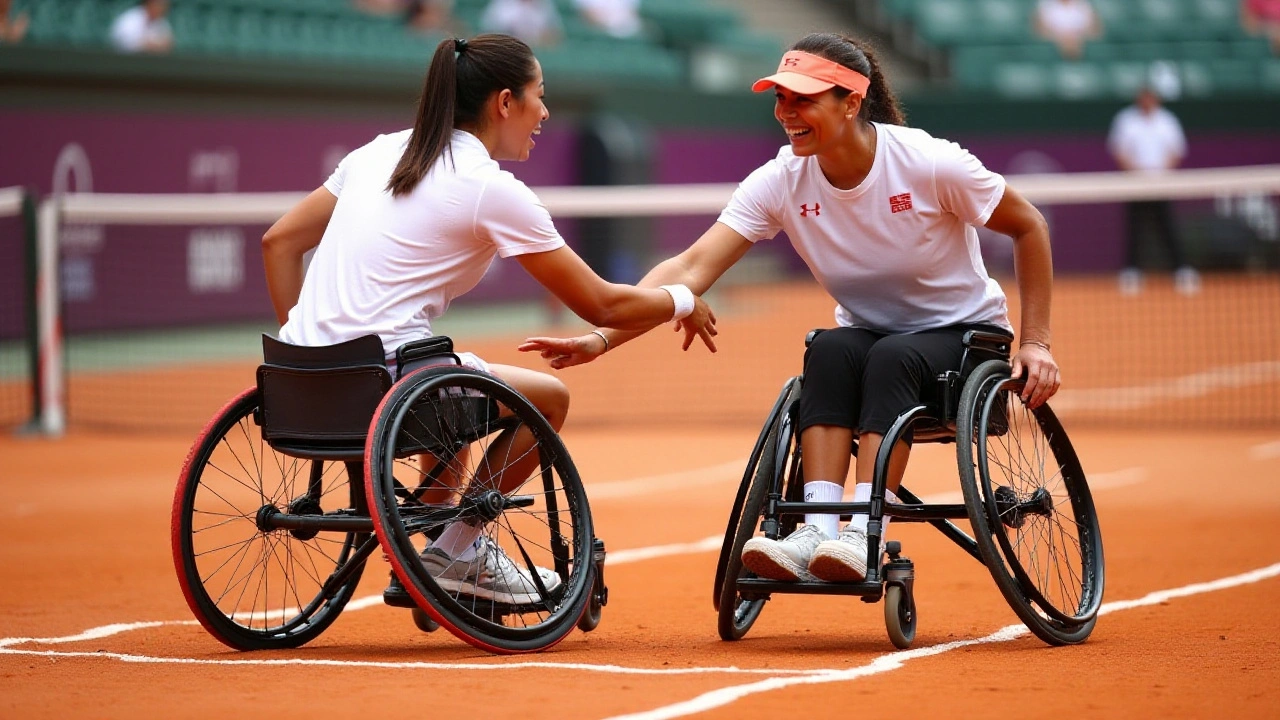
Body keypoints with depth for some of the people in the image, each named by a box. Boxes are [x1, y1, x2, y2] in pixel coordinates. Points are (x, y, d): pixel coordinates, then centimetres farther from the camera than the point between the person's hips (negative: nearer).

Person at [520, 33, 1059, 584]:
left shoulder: (929, 162, -22)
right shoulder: (780, 182, -15)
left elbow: (1029, 228, -7)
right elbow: (690, 269, -23)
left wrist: (1034, 342, -9)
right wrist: (602, 338, -36)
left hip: (964, 336, -3)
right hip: (868, 337, 3)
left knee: (891, 358, -35)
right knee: (830, 349, -31)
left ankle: (863, 537, -42)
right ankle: (818, 529, -40)